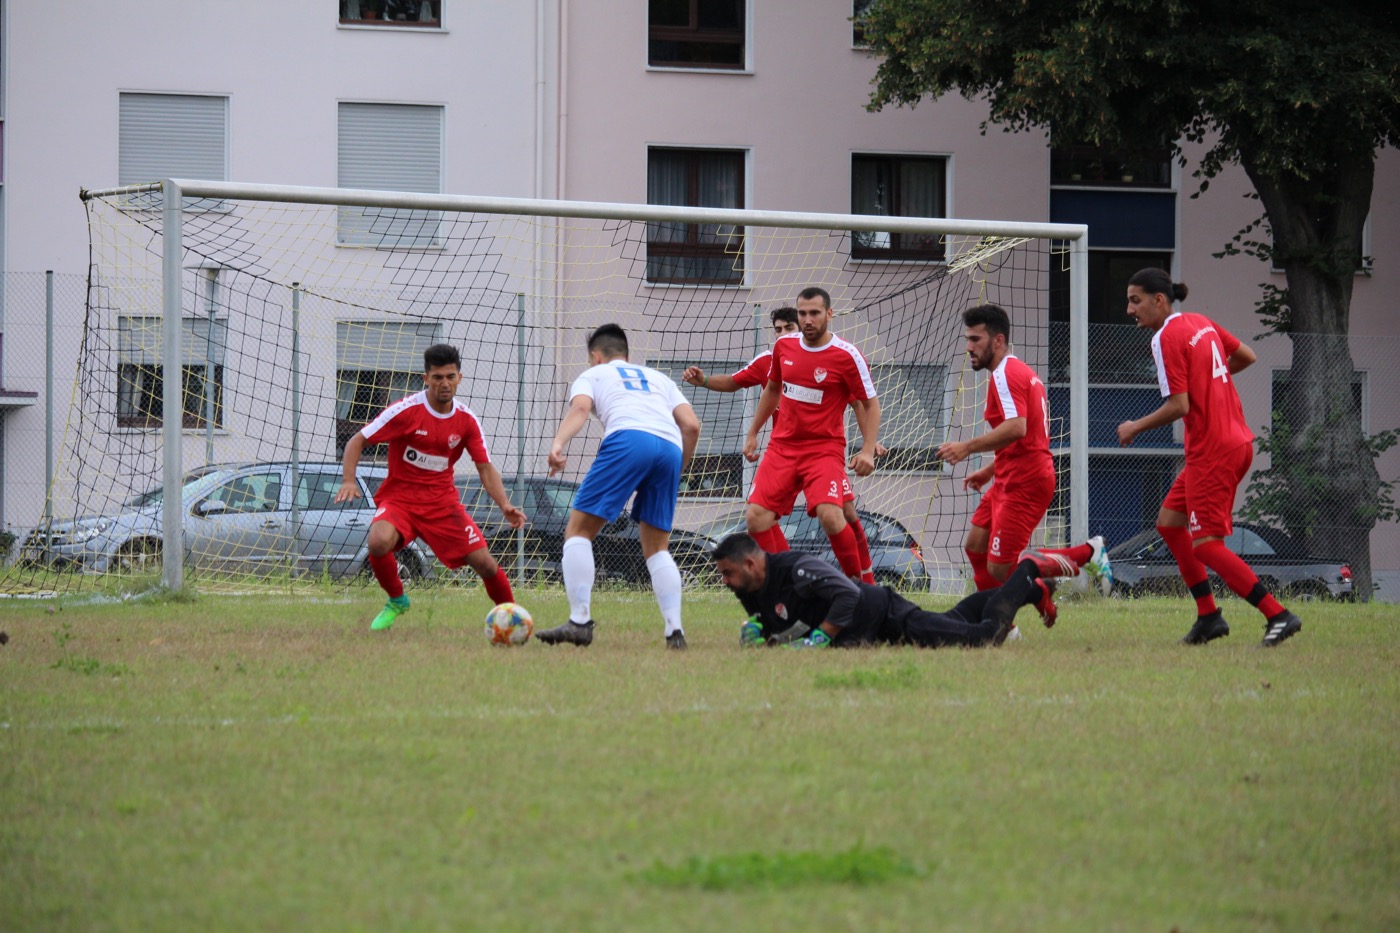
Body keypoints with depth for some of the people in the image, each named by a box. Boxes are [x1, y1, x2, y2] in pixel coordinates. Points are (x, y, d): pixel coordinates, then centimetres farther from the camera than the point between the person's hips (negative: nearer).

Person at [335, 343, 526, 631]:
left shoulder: (466, 420, -3)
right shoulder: (406, 410, -14)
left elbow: (486, 468, 2)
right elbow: (357, 442, -9)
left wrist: (505, 506, -15)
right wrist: (348, 481, -26)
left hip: (442, 501, 3)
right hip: (399, 497, -3)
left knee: (485, 562, -9)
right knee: (379, 542, -34)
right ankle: (397, 601, -4)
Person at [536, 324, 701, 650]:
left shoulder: (593, 375, 27)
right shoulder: (659, 379, 37)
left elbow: (580, 407, 2)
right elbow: (691, 425, 22)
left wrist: (558, 443, -14)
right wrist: (677, 472, 34)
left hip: (627, 439, -4)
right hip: (670, 447, 4)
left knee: (578, 530, 2)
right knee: (657, 548, 15)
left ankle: (580, 621, -12)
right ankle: (675, 630, -3)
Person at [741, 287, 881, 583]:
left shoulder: (847, 355, -11)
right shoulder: (784, 346, 4)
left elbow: (870, 403, -4)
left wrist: (868, 450, -15)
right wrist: (753, 433, 24)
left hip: (824, 448, -5)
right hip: (782, 445, 5)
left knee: (830, 516, -26)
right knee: (756, 518, -9)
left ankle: (857, 583, -6)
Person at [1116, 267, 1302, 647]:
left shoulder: (1166, 338, -14)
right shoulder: (1202, 323, 10)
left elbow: (1179, 406, -19)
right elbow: (1246, 356, 20)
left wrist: (1135, 428, -6)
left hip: (1212, 452, -10)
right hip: (1236, 441, 10)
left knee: (1206, 544, -8)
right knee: (1169, 523, 16)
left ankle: (1279, 615, -11)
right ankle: (1208, 616, 16)